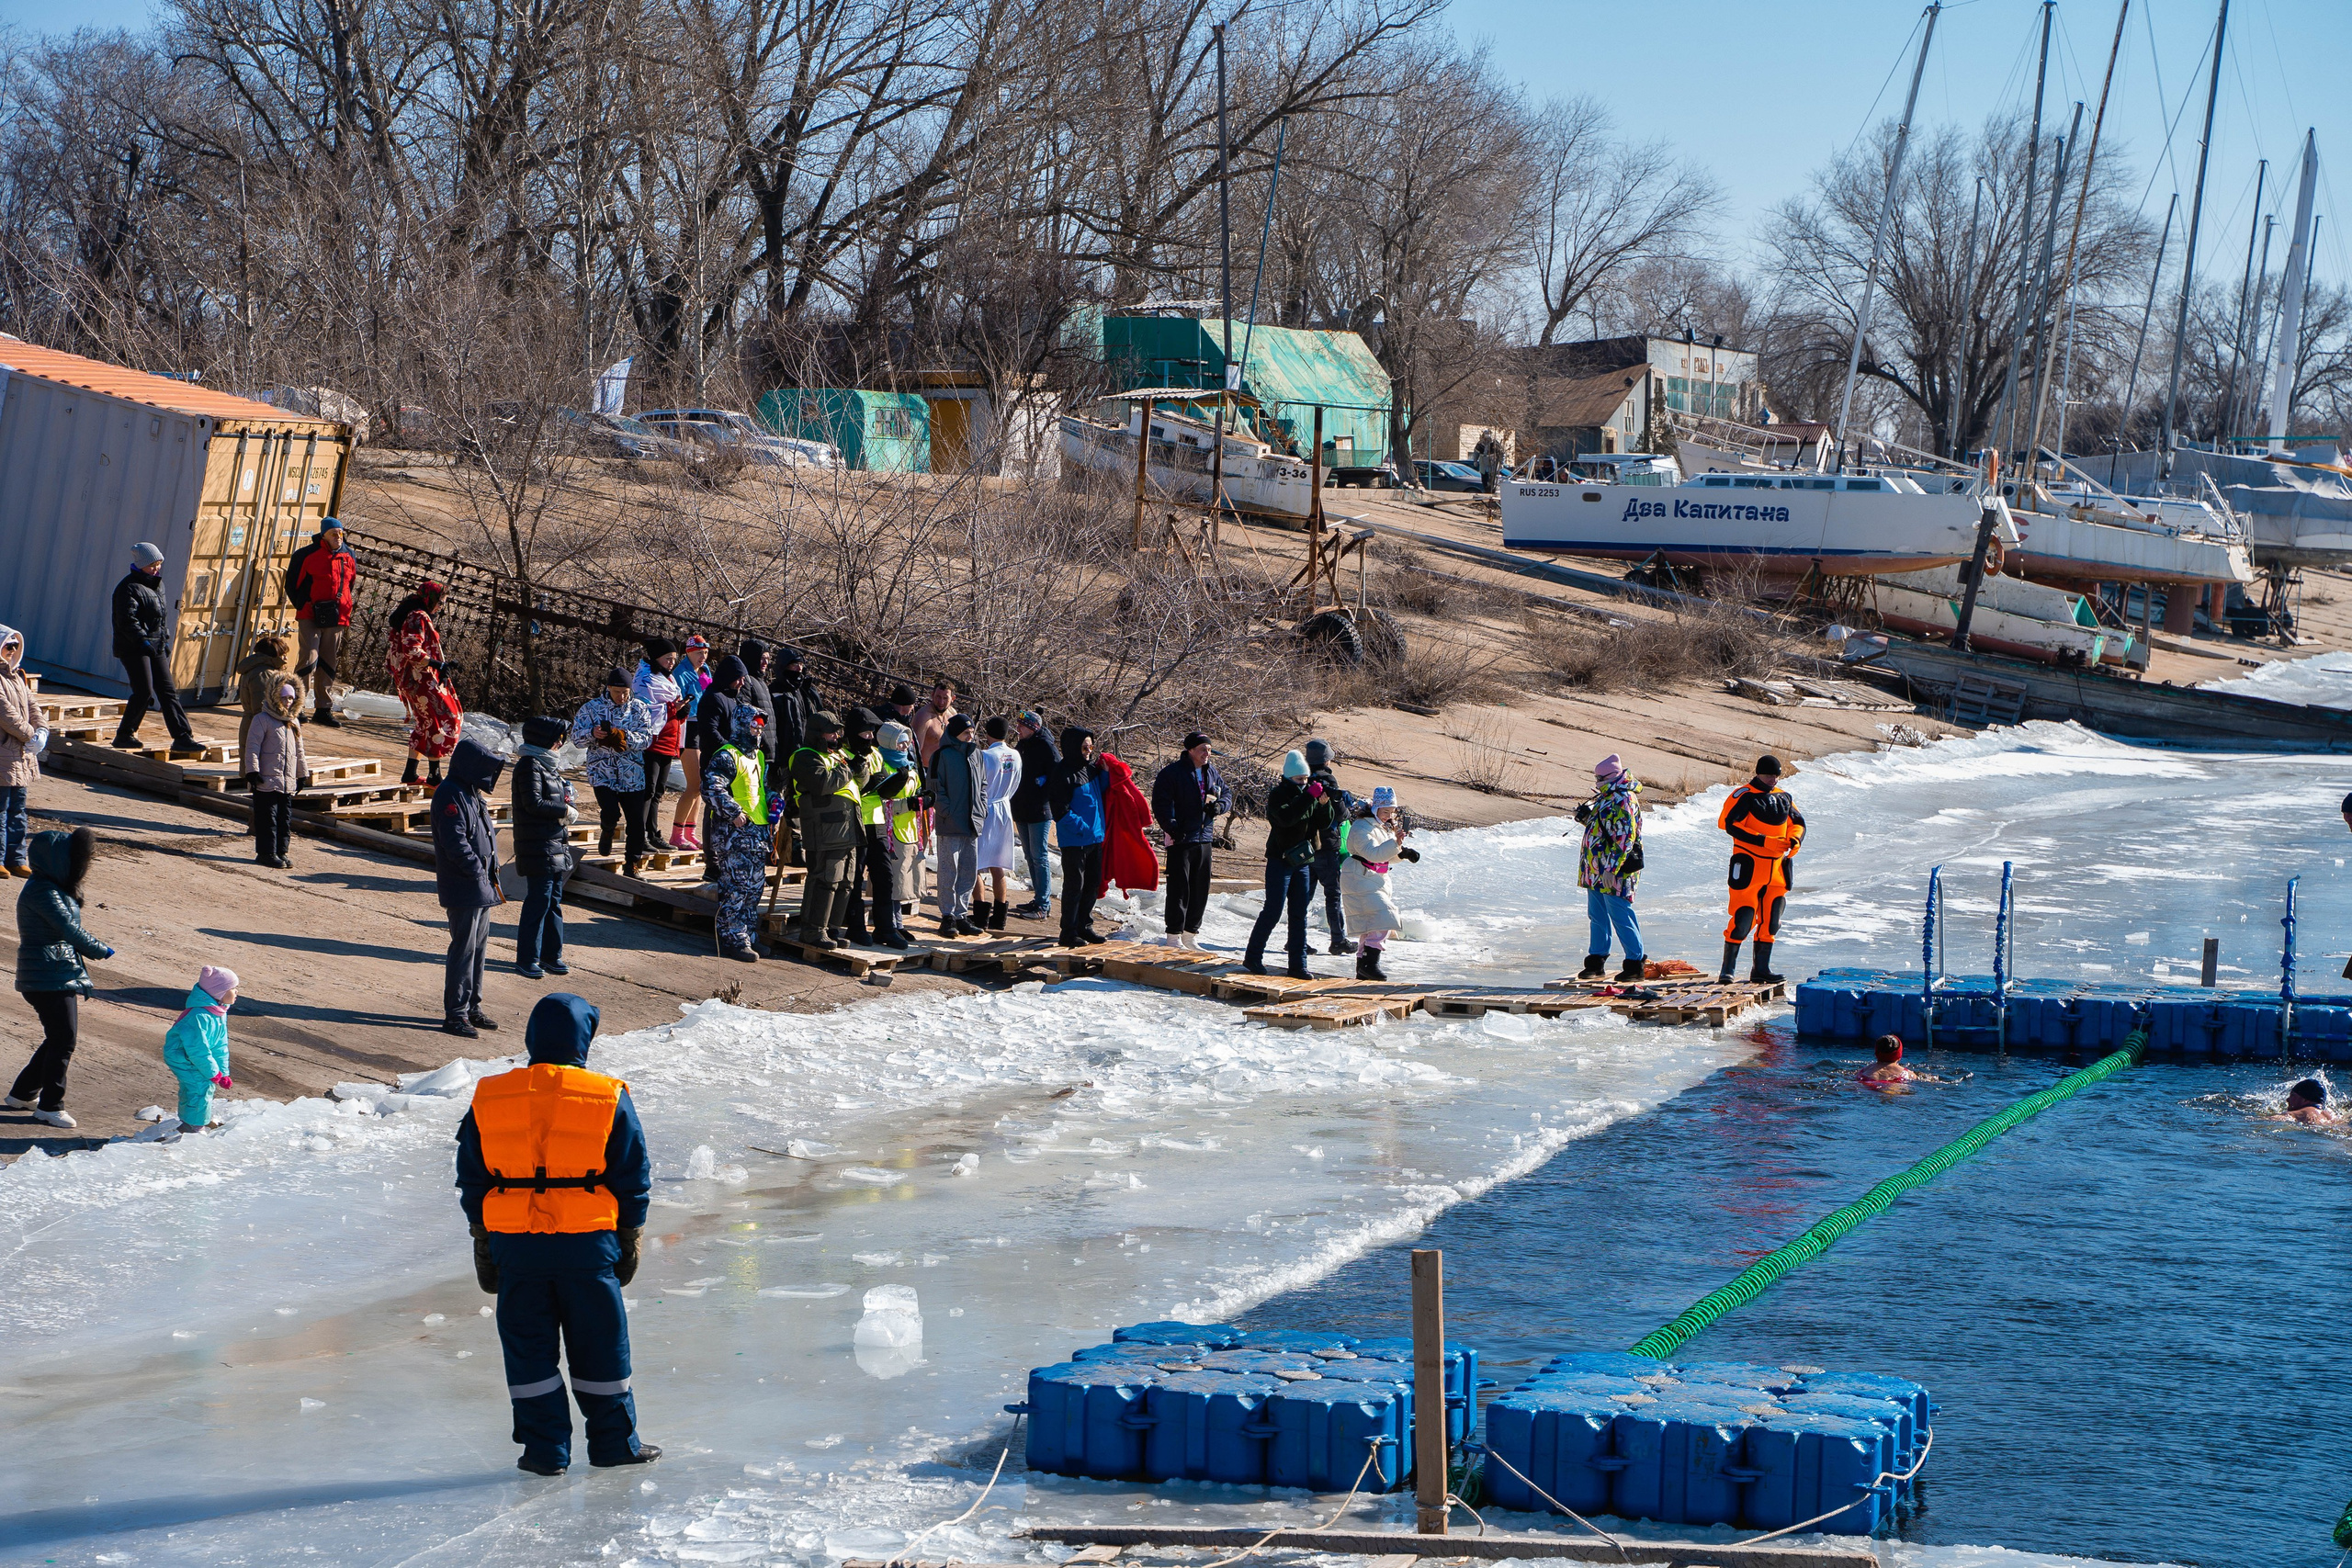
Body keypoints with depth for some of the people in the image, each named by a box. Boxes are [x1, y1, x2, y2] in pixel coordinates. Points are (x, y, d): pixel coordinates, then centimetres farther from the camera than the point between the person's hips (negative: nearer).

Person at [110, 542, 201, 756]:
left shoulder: (157, 585, 16)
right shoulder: (129, 588, -12)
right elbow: (127, 620, -21)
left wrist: (165, 641, 19)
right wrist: (143, 641, -29)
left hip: (156, 647, 9)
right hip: (133, 648, -8)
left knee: (168, 692, 2)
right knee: (144, 692, -12)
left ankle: (182, 738, -2)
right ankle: (124, 735, 3)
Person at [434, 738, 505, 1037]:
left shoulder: (471, 793, 16)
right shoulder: (451, 795, -16)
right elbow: (455, 842, -23)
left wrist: (490, 873, 13)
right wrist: (477, 870, -18)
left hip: (481, 887, 10)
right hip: (463, 888, -10)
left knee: (478, 945, 16)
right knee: (464, 948, -8)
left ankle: (472, 1008, 26)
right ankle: (455, 1015, -4)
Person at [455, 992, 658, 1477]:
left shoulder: (488, 1099, 2)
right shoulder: (609, 1099, -4)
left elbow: (472, 1181, 7)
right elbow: (633, 1180, 0)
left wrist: (483, 1240, 15)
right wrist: (630, 1239, 10)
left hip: (515, 1244, 1)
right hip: (588, 1242, -1)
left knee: (528, 1347, 10)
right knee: (599, 1345, 11)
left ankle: (545, 1450, 11)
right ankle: (613, 1443, 18)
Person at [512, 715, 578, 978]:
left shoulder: (548, 764, 16)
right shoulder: (530, 764, -13)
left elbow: (562, 799, 20)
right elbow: (534, 803, -21)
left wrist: (569, 811, -1)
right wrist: (565, 811, -13)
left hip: (556, 844, 9)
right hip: (538, 846, -9)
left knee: (554, 900, 13)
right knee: (538, 901, -8)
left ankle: (551, 955, 20)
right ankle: (526, 959, -3)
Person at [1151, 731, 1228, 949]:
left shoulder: (1212, 773, 12)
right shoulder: (1171, 773, -9)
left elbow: (1227, 794, 21)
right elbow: (1161, 802, -13)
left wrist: (1219, 806, -2)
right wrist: (1171, 827, -22)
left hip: (1204, 839, 7)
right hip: (1181, 839, -7)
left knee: (1200, 890, 11)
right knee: (1179, 889, -6)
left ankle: (1190, 934, 21)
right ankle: (1174, 937, -1)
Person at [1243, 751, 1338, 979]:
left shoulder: (1311, 792, 9)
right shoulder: (1278, 795, -6)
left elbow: (1325, 824, 5)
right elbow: (1286, 817, -25)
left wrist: (1325, 804, -12)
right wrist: (1309, 796, -27)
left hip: (1304, 861, 5)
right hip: (1280, 859, -5)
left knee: (1299, 914, 5)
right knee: (1273, 911, -5)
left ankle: (1298, 964, 6)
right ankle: (1252, 958, 6)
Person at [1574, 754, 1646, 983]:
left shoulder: (1624, 801, -17)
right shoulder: (1607, 797, 15)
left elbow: (1625, 838, -22)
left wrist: (1611, 869, -25)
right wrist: (1586, 817, 10)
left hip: (1614, 873, -10)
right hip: (1596, 871, 10)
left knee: (1621, 917, -6)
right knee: (1597, 916, 14)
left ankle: (1635, 964, 1)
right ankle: (1596, 962, 22)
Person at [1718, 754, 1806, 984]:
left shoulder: (1783, 797, 14)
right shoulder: (1743, 796, -6)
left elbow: (1798, 822, 20)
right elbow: (1731, 825, -16)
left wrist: (1794, 840, -5)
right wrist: (1765, 841, -22)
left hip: (1777, 867, 6)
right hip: (1749, 866, -6)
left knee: (1770, 921, 8)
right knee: (1742, 919, -10)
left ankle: (1761, 969, 17)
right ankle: (1727, 970, -4)